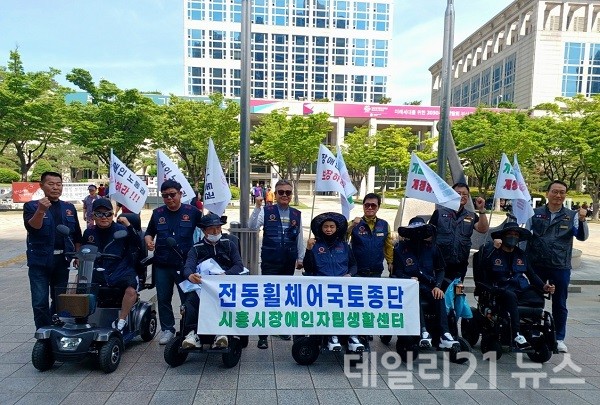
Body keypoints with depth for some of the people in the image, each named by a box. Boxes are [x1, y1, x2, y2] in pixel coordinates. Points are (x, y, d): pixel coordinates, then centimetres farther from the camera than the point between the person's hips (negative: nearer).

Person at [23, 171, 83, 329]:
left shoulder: (69, 208, 11)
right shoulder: (31, 206, 0)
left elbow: (77, 235, 13)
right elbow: (32, 227, -20)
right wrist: (40, 211, -37)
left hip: (62, 261, 4)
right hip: (40, 261, -3)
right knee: (40, 302, -3)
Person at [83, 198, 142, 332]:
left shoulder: (121, 230, -1)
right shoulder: (89, 233, 13)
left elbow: (138, 246, -14)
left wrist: (129, 226, -22)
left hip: (121, 272, -4)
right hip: (98, 274, 5)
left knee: (131, 290, -32)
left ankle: (120, 323, -20)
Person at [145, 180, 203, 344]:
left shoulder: (192, 211, -3)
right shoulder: (158, 213, 6)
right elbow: (149, 233, 15)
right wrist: (148, 241, -5)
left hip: (185, 264, -3)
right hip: (162, 265, 3)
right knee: (163, 299, 12)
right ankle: (167, 329, 28)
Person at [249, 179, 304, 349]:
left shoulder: (297, 214, 6)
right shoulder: (266, 211, -4)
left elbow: (299, 238, 11)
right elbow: (252, 226, -18)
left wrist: (300, 258, 12)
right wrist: (257, 207, -25)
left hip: (289, 261, 4)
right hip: (270, 260, -4)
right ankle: (263, 334, 5)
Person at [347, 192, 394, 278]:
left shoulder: (384, 225, 4)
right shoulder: (354, 224, -3)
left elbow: (388, 245, 13)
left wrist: (390, 262, 7)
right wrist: (351, 226, -29)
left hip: (377, 272, 2)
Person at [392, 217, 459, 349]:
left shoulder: (432, 247, 9)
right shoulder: (400, 249, 0)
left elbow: (440, 270, 13)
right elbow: (397, 273, -1)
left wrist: (437, 286, -5)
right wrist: (410, 279, -22)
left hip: (428, 286, 3)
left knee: (439, 297, -28)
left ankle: (445, 334, -32)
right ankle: (424, 332, -40)